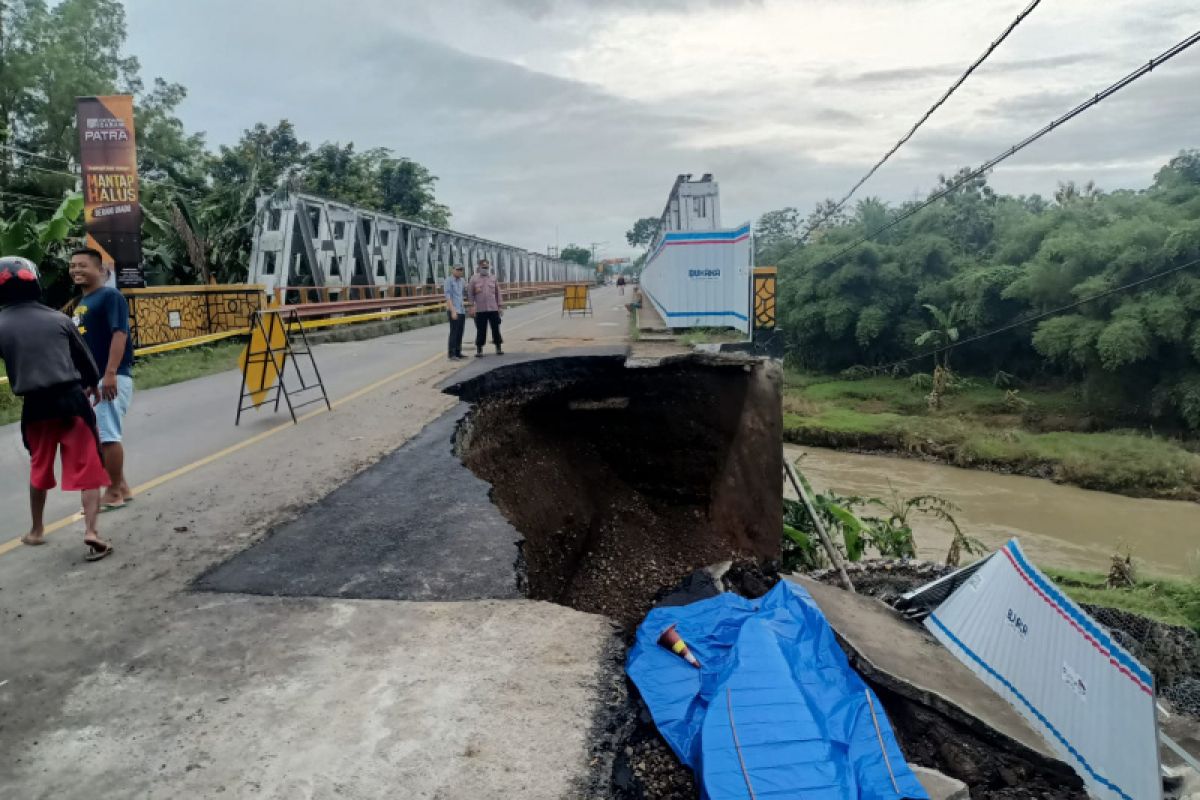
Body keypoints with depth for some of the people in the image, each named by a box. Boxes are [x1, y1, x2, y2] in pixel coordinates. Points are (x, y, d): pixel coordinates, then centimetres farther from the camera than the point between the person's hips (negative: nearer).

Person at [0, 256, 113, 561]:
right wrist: (92, 385, 31)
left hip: (35, 406, 1)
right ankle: (91, 532, -11)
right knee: (87, 468, 1)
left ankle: (36, 530, 35)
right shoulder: (58, 319, 4)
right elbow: (84, 357, 14)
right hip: (71, 399, -1)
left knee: (39, 468, 22)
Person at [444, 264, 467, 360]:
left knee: (460, 333, 9)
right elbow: (448, 296, -13)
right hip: (453, 310, -7)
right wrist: (452, 311, -21)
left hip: (462, 310, 7)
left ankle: (458, 353, 16)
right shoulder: (449, 280, -7)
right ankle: (452, 355, -6)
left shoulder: (462, 280, 12)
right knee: (454, 332, -8)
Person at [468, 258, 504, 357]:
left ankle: (499, 348, 15)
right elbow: (470, 293, 4)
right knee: (481, 330, 2)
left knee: (496, 329, 4)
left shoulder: (493, 278, 9)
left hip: (493, 309, 2)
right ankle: (479, 349, 11)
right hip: (480, 310, -2)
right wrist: (472, 305, -3)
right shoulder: (474, 279, 2)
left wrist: (500, 306, 7)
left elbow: (498, 293, 10)